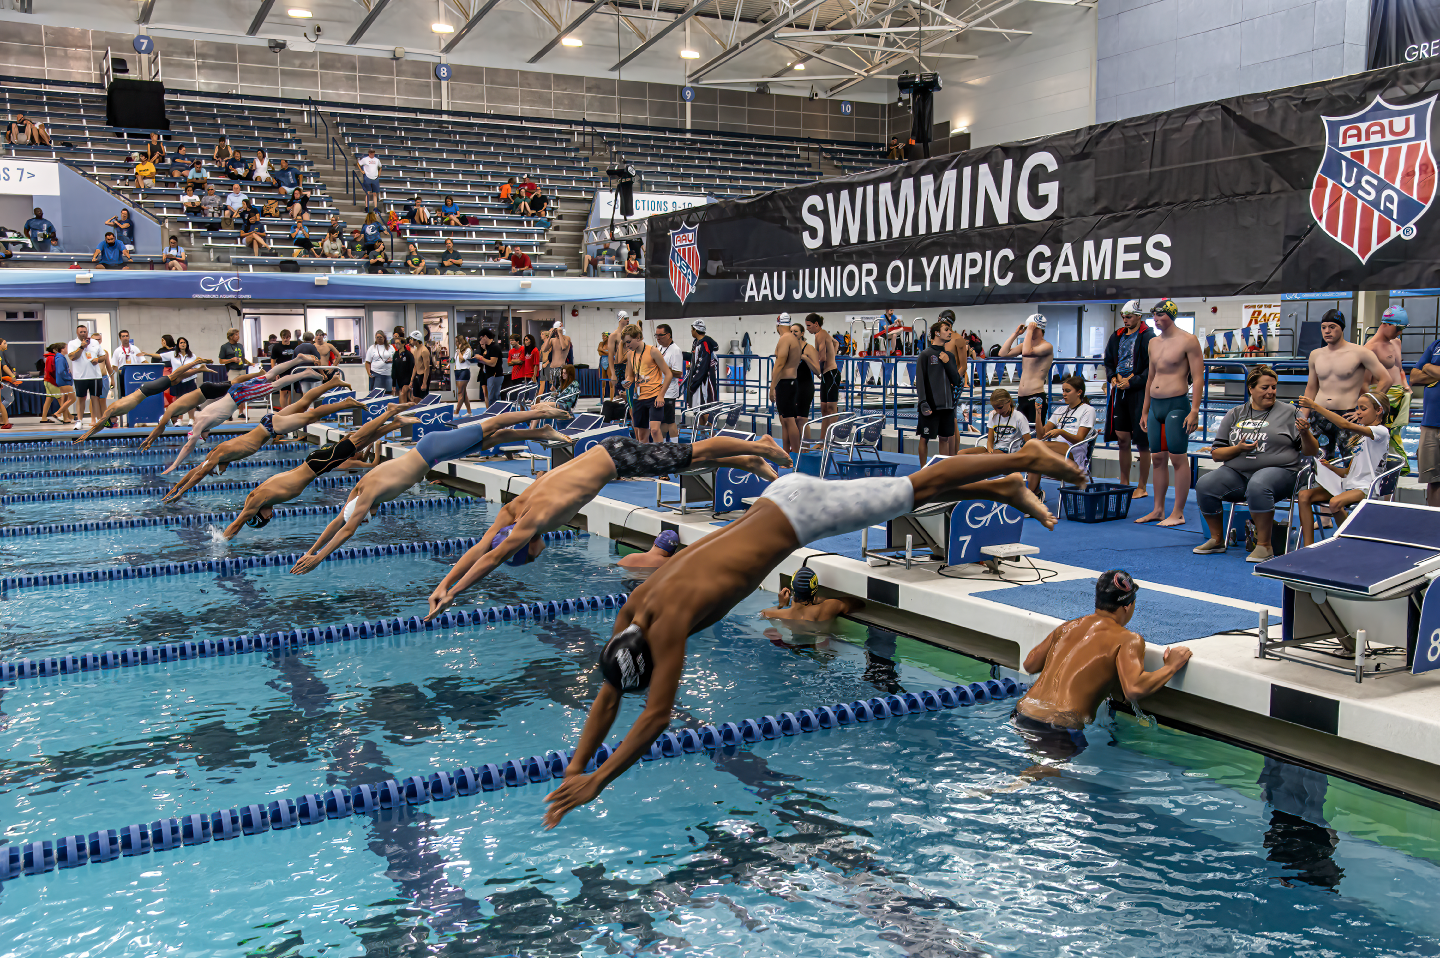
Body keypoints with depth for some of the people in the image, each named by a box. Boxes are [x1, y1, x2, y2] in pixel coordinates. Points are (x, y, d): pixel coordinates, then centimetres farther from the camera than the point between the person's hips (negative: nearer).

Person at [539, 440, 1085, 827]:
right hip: (781, 498, 6)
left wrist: (597, 781, -27)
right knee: (913, 495, 18)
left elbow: (657, 716, -30)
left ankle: (1027, 457, 19)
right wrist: (574, 769, -4)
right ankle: (1005, 490, 34)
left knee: (918, 488, 5)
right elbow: (608, 697, 1)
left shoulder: (670, 621, -29)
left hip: (800, 510, -6)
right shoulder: (633, 609, -7)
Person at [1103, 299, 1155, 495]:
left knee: (1142, 441, -1)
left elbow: (1151, 368, -12)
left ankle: (1142, 487, 6)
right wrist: (1113, 378, 2)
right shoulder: (1117, 336, 13)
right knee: (1122, 439, 10)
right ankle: (1124, 483, 21)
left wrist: (1131, 382, -16)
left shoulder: (1148, 337, -7)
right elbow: (1108, 362, 21)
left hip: (1139, 393, -6)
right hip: (1119, 391, 6)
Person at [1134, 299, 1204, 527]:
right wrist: (1145, 411, 19)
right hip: (1155, 406, 7)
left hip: (1176, 405, -7)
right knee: (1157, 459, 9)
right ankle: (1158, 510, 16)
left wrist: (1194, 411, -17)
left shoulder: (1188, 340, -6)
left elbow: (1198, 377, -10)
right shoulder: (1153, 343, 15)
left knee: (1178, 459, -5)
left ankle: (1178, 513, -1)